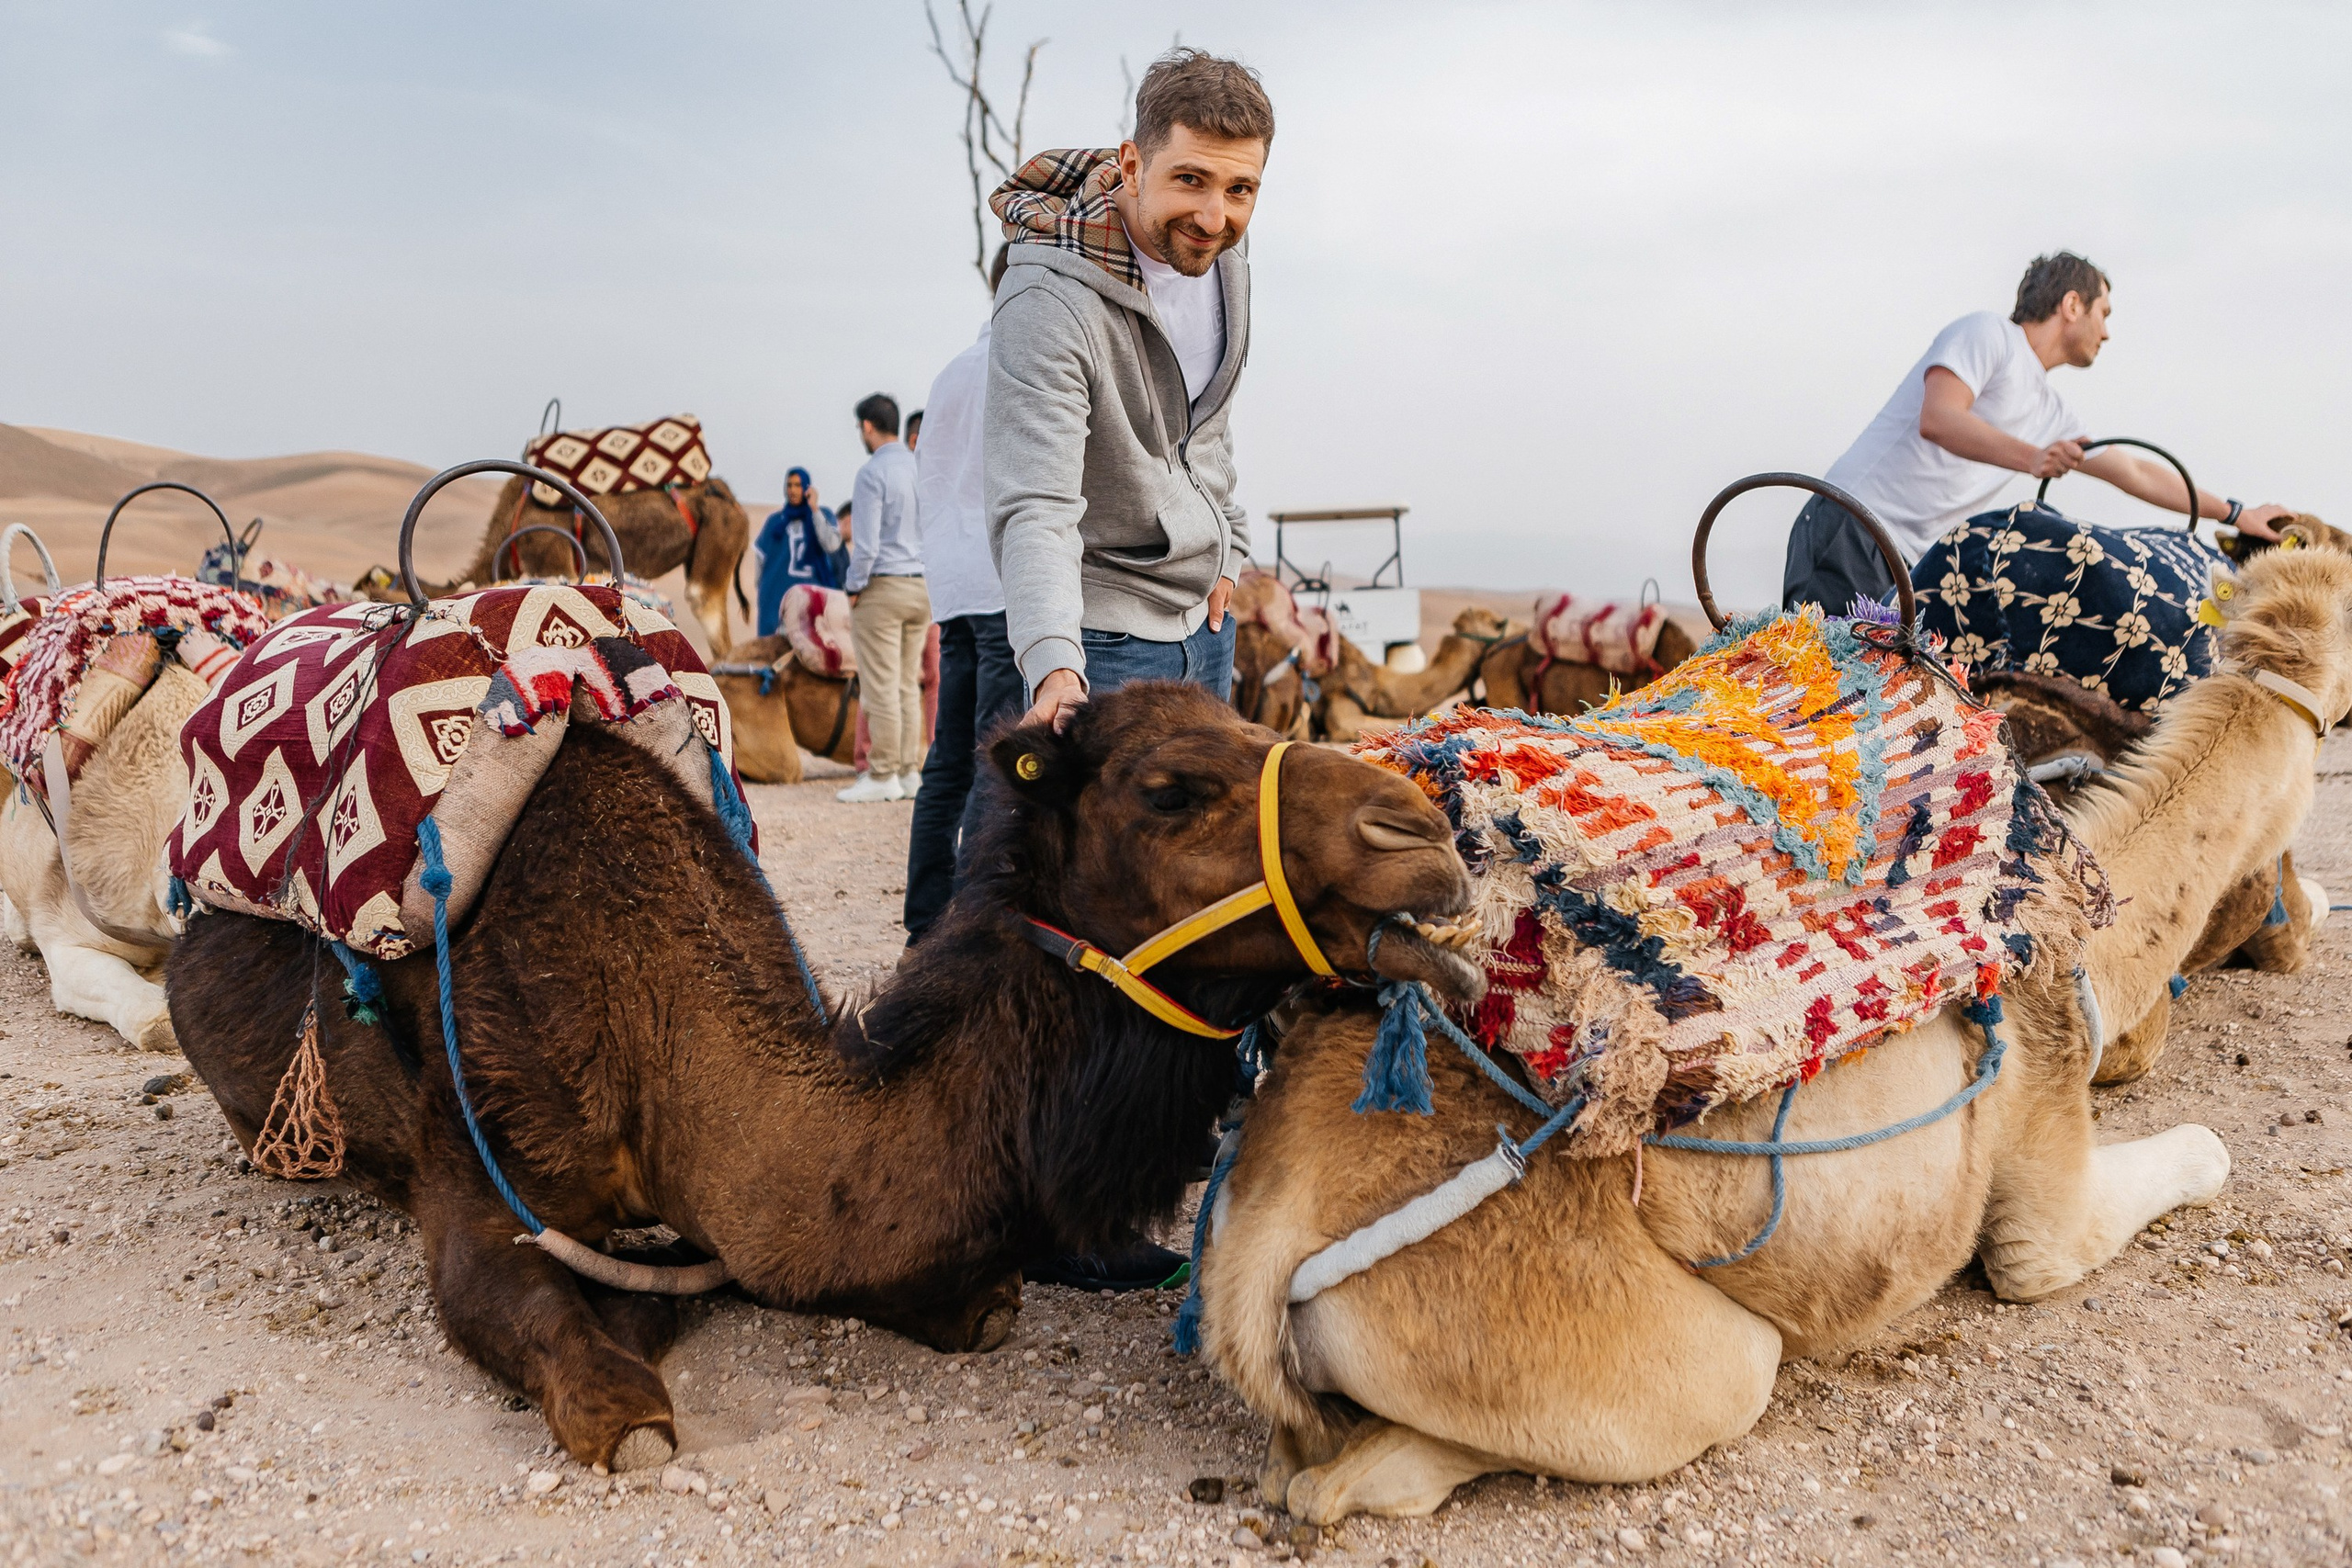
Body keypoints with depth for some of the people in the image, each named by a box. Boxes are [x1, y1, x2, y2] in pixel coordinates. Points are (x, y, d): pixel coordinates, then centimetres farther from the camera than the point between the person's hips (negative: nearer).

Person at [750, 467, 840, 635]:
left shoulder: (823, 515, 7)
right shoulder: (775, 519, 12)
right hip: (778, 596, 1)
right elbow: (759, 556, 17)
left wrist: (814, 509, -9)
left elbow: (832, 545, -11)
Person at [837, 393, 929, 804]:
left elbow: (867, 543, -17)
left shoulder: (872, 473, -12)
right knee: (908, 685, 10)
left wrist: (853, 589, -5)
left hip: (880, 587, -7)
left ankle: (883, 777, -1)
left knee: (880, 687, -3)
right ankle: (908, 772, 11)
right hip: (921, 586, 7)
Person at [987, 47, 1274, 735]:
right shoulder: (1051, 300, -25)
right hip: (1104, 632, -7)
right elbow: (1035, 509, -34)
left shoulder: (1220, 258, 0)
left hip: (1204, 614, 8)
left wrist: (1225, 550, 11)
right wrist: (1054, 668, -47)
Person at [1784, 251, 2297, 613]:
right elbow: (1937, 419, -16)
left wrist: (2236, 514, 42)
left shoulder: (2052, 414, 26)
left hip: (1906, 566, 8)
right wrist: (2030, 459, -28)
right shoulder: (1986, 333, 2)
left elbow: (2136, 473, 37)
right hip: (1850, 531, -8)